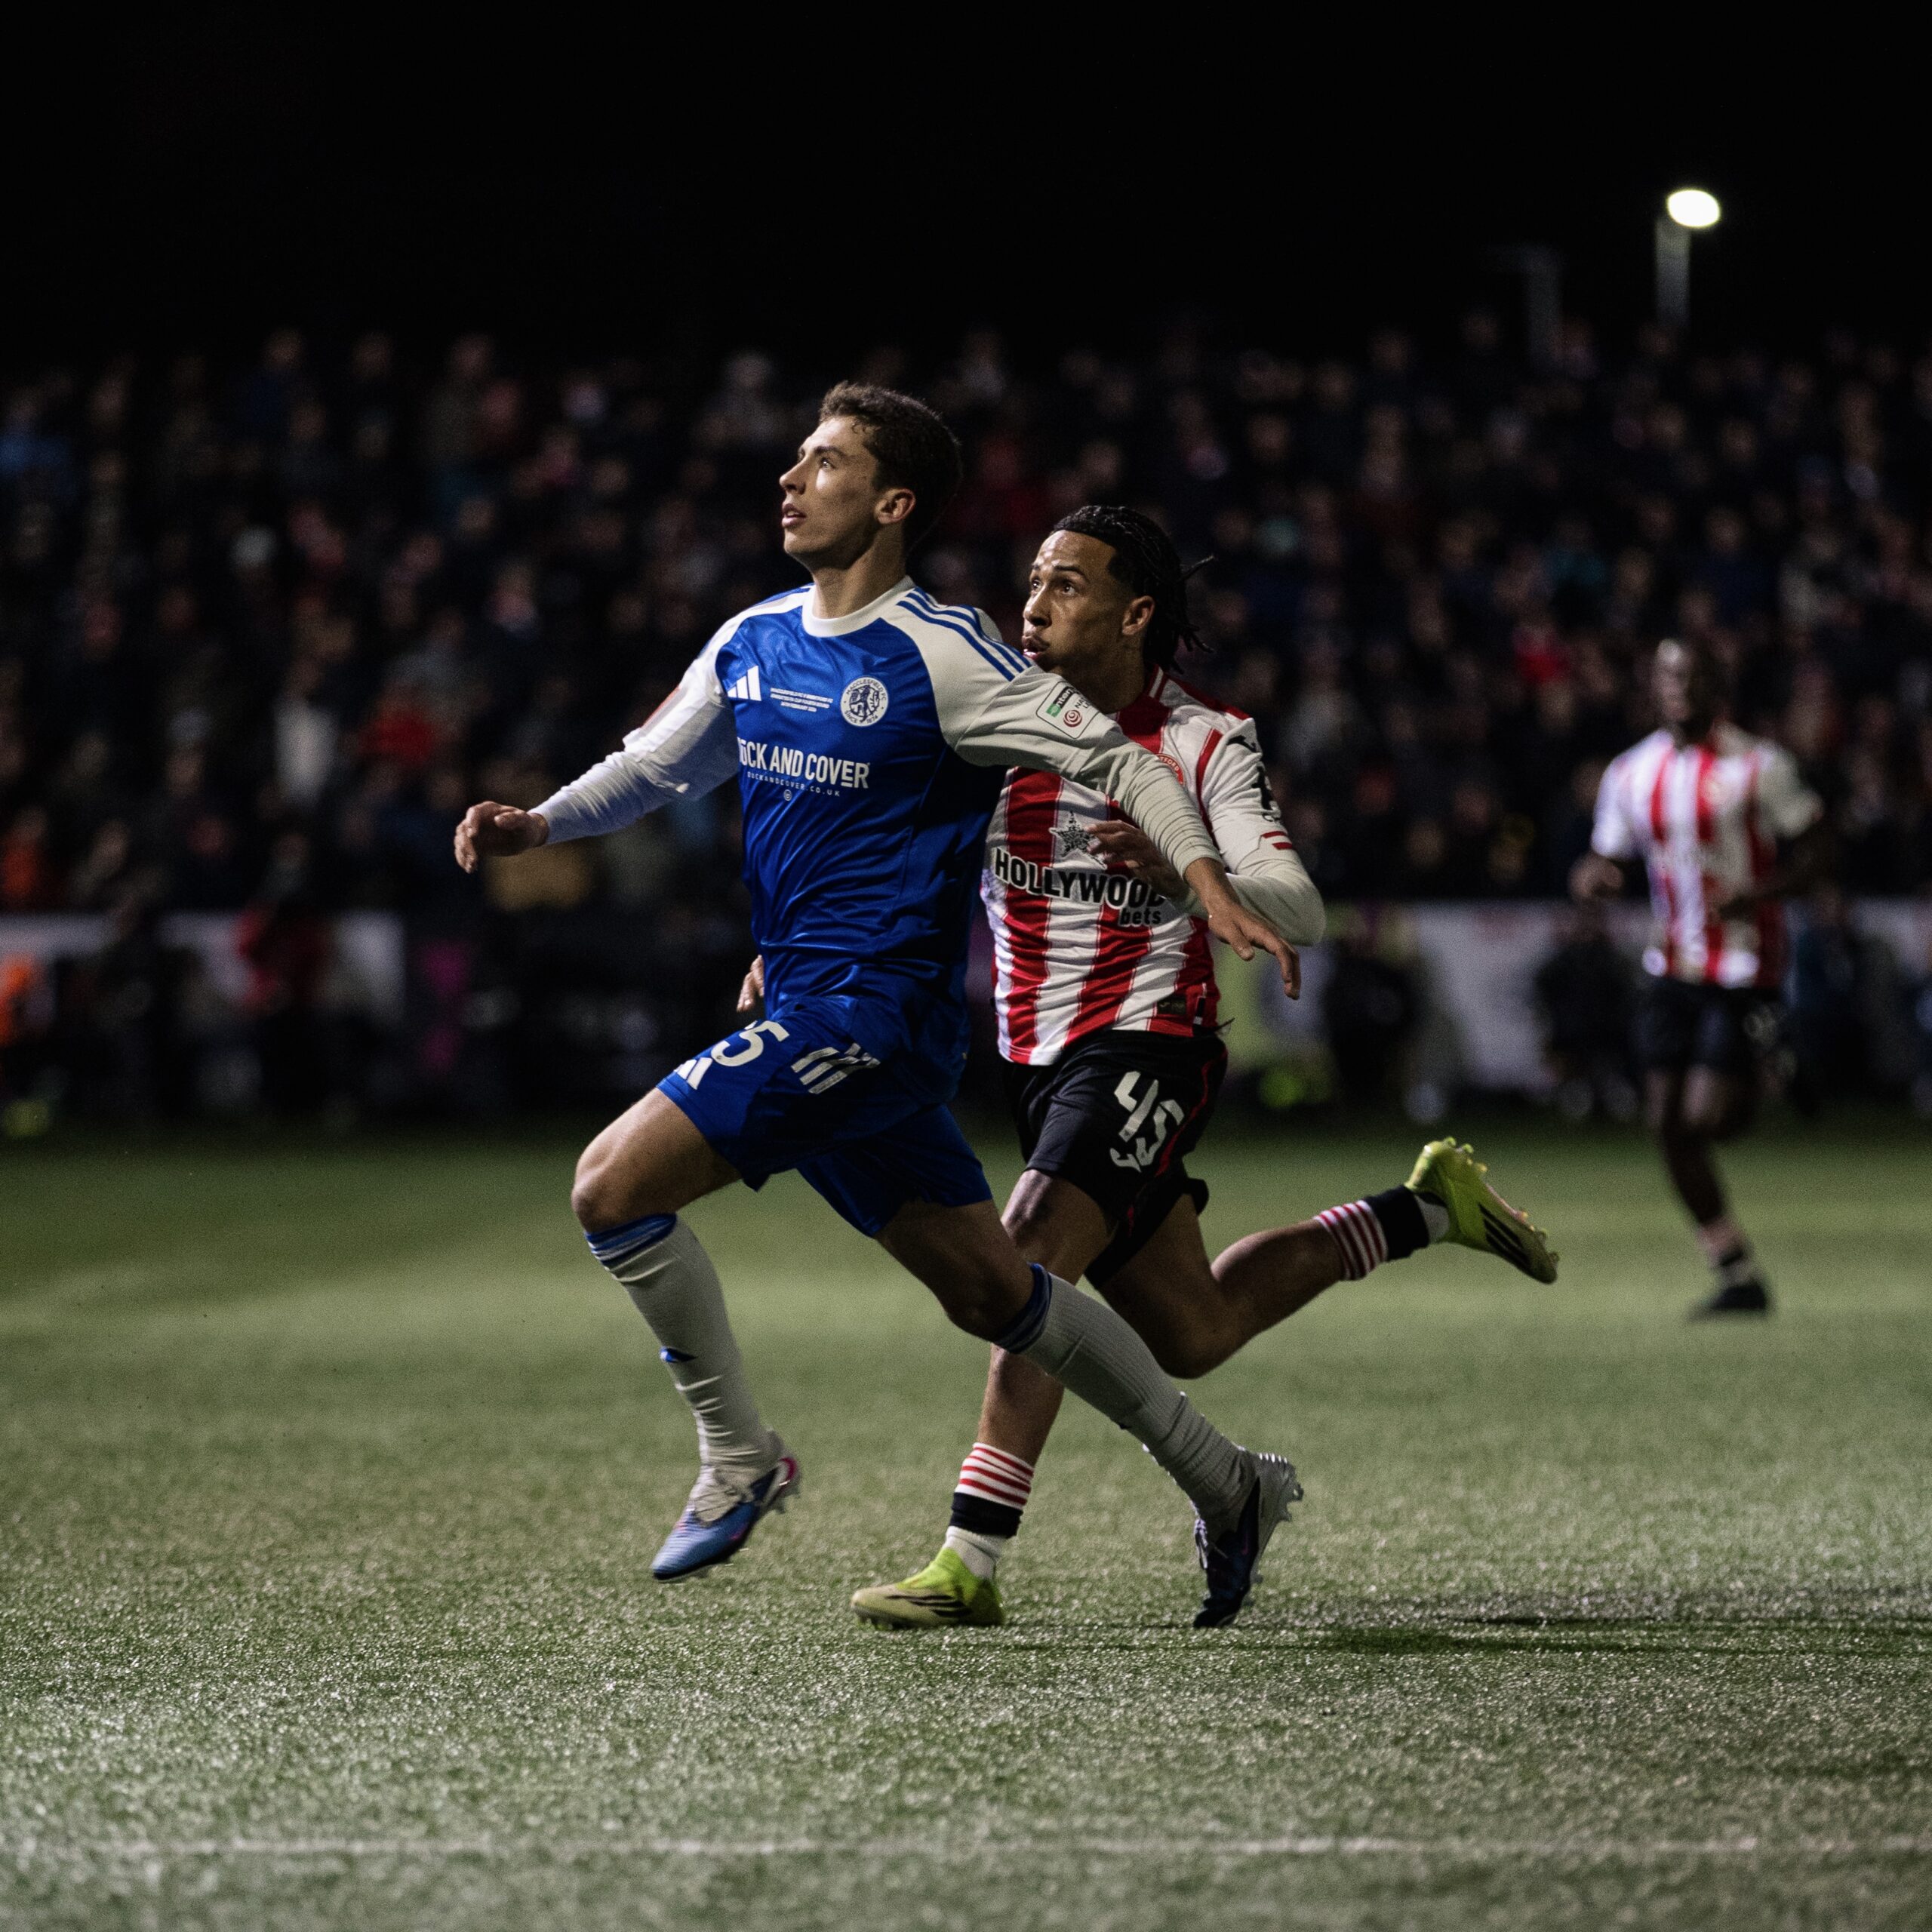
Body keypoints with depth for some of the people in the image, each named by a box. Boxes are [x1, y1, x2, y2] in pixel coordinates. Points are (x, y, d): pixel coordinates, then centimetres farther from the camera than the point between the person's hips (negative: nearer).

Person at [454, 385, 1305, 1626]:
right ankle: (1226, 1484, 24)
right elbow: (651, 768, 21)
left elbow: (1118, 761, -10)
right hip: (808, 1006, 8)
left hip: (874, 1008, -8)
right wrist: (535, 825, 4)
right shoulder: (752, 645, 10)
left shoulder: (943, 654, -11)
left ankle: (739, 1459, 0)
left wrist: (1210, 884, -22)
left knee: (613, 1185, -15)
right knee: (991, 1291, 13)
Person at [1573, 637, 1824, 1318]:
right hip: (1674, 970, 5)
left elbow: (1810, 852, -5)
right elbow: (1603, 863, 14)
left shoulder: (1759, 765, -7)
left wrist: (1758, 894, -23)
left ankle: (1753, 1095, 21)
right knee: (1669, 1125, 0)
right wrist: (1591, 879, -11)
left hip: (1745, 972, -5)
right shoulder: (1631, 773, 7)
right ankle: (1739, 1278, 11)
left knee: (1703, 1120, -15)